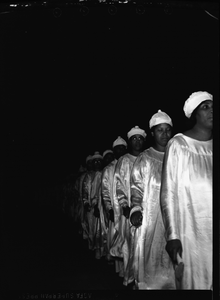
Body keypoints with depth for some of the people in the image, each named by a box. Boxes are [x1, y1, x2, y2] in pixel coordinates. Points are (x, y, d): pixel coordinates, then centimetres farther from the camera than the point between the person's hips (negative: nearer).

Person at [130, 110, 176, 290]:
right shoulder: (144, 159, 6)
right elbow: (136, 188, 3)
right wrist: (135, 209, -10)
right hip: (150, 216, -2)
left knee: (172, 258, 0)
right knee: (150, 257, -1)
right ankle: (146, 285, 10)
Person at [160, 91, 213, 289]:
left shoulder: (211, 145, 9)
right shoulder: (178, 144, -3)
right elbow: (168, 191, -5)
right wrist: (172, 235, -10)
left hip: (210, 226, 4)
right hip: (192, 227, -4)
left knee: (209, 276, 4)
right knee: (195, 280, -1)